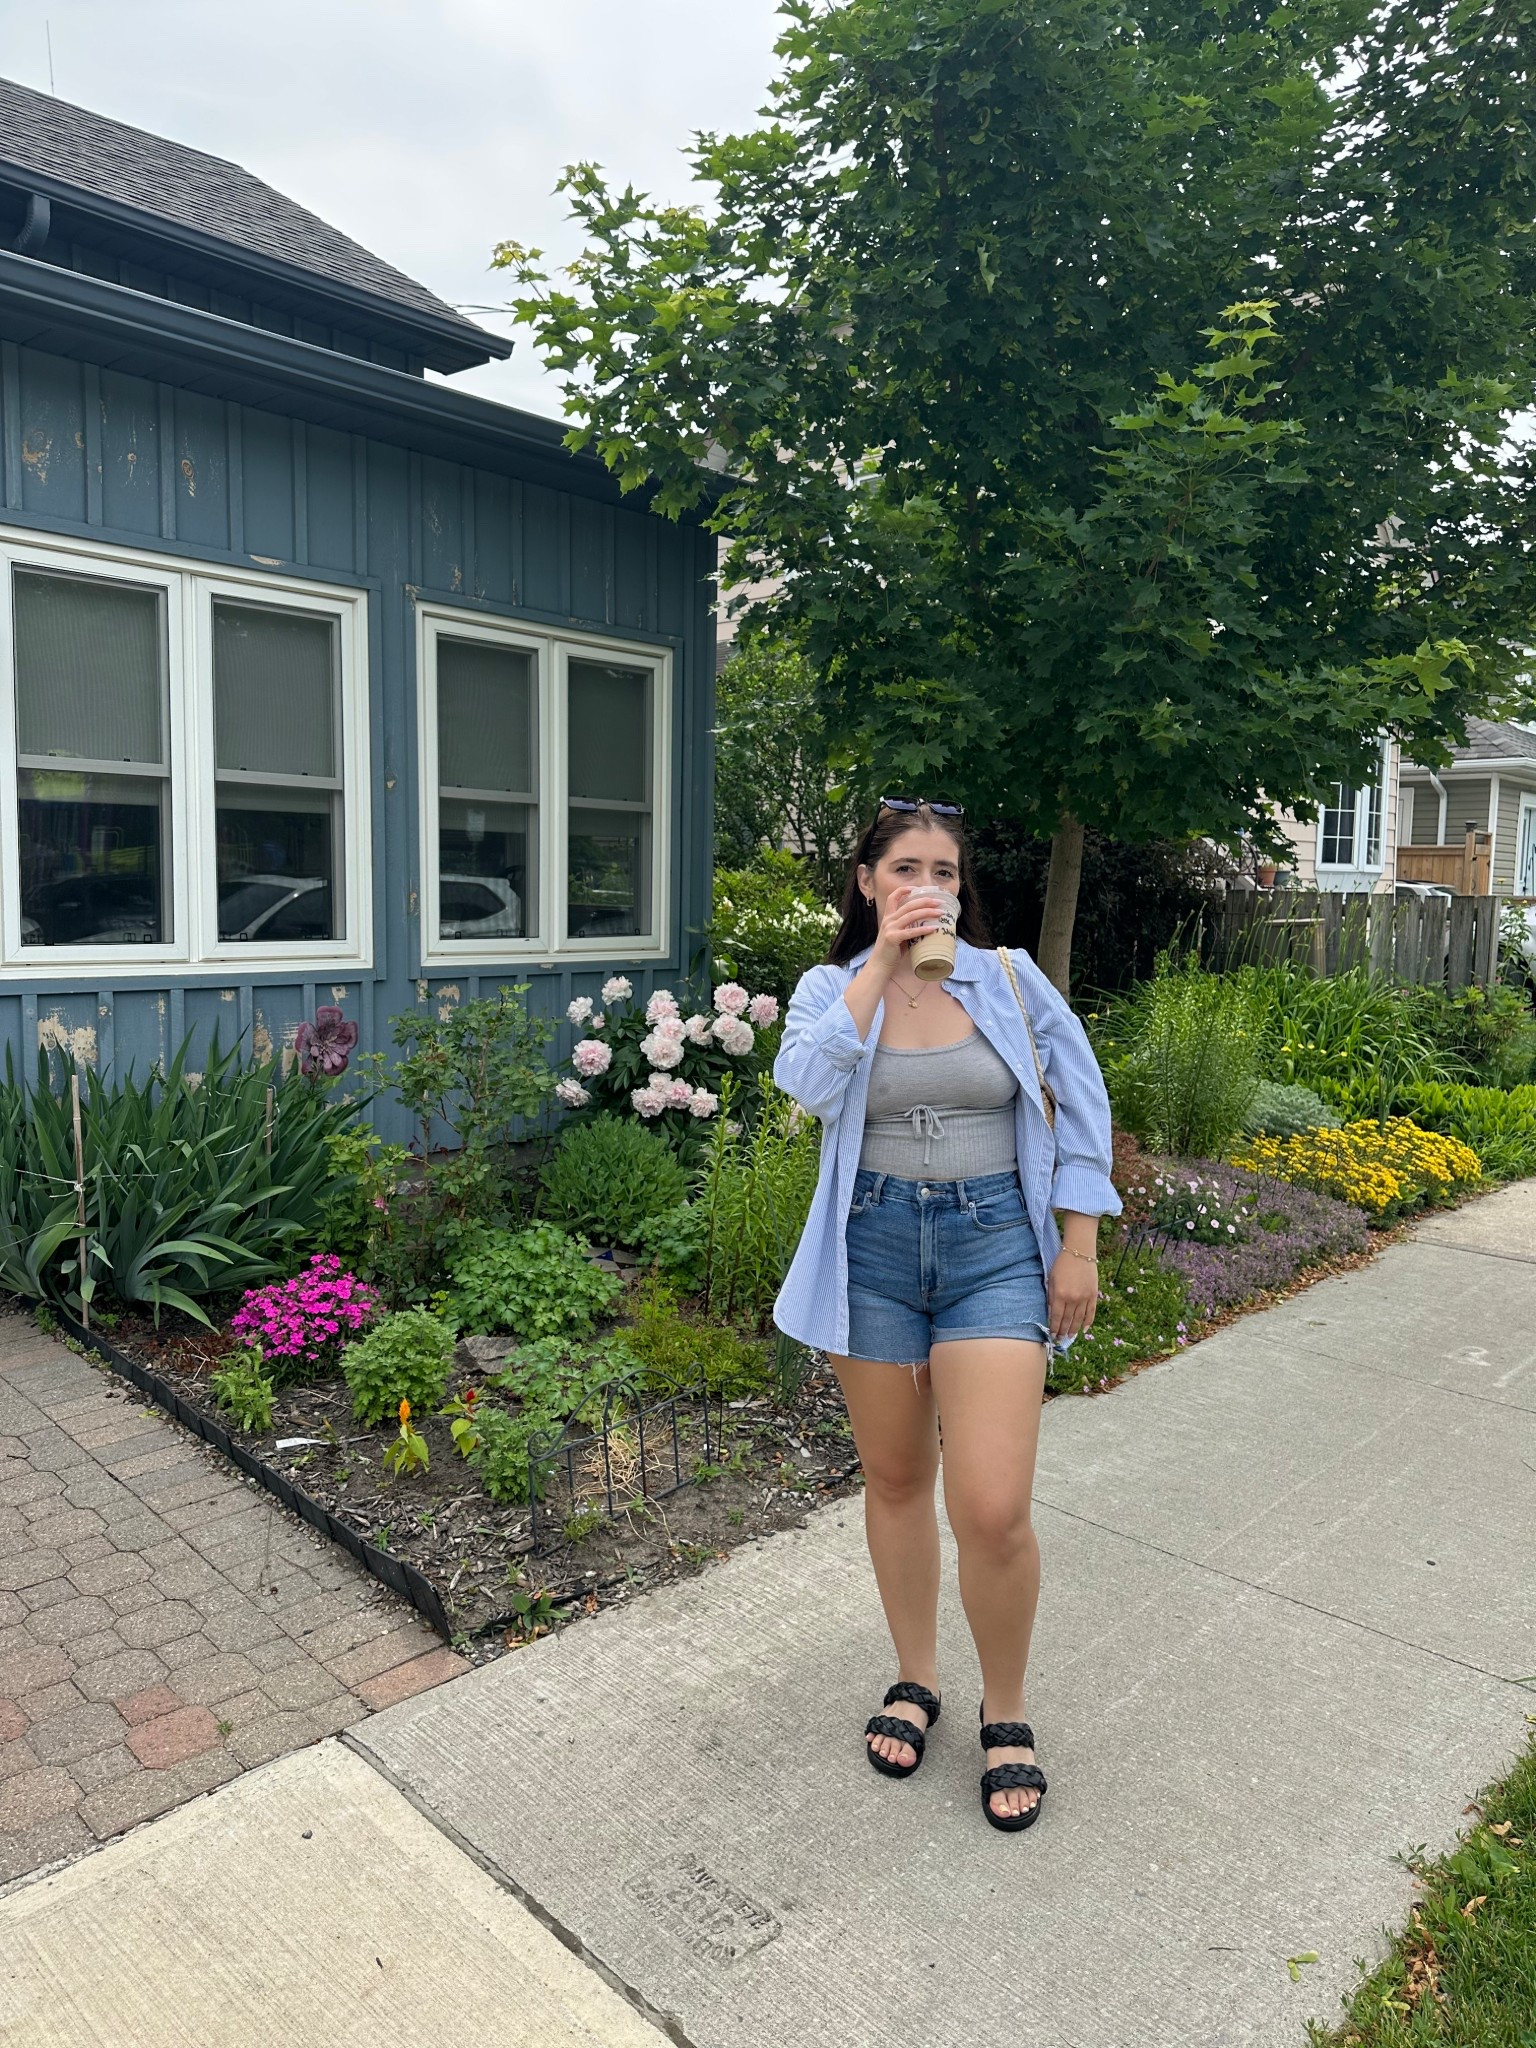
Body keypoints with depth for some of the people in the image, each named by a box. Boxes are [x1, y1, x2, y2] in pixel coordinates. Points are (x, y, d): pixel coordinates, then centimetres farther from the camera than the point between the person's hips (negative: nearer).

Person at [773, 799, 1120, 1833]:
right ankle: (916, 1678, 38)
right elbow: (808, 1078, -20)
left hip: (995, 1242, -1)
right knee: (894, 1480, 15)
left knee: (992, 1511, -7)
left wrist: (1079, 1249, 0)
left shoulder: (1009, 977, 1)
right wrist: (882, 960, -19)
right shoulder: (831, 987, 2)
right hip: (874, 1244, 2)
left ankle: (1006, 1710, 21)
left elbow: (1082, 1106, 4)